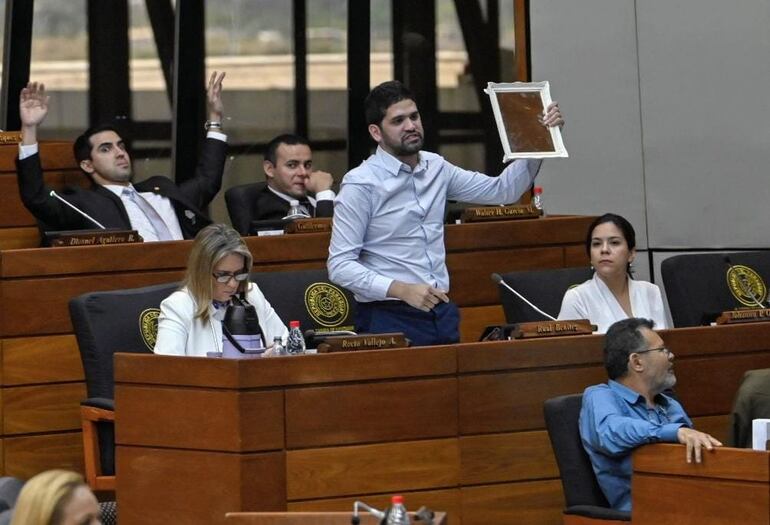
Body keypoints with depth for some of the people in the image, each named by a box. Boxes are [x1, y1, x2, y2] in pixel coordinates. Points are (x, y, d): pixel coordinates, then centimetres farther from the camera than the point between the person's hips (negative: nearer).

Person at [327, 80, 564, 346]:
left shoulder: (436, 168, 8)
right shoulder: (361, 184, -10)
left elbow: (503, 190, 14)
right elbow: (340, 265, -13)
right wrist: (402, 290, -24)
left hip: (442, 313, 6)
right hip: (388, 318, -6)